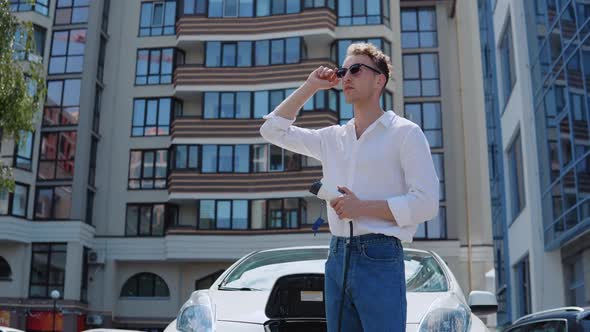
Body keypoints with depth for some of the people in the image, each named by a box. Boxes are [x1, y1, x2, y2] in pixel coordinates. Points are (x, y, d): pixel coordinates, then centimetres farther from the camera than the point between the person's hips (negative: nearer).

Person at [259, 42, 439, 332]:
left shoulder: (404, 133, 0)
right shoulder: (332, 138, 15)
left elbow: (425, 203, -7)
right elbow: (273, 129, 21)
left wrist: (363, 207, -12)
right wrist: (309, 87, 14)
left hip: (380, 258, -5)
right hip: (337, 258, 6)